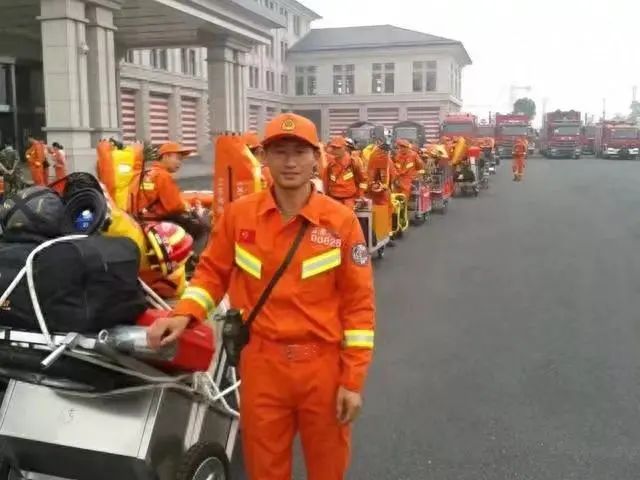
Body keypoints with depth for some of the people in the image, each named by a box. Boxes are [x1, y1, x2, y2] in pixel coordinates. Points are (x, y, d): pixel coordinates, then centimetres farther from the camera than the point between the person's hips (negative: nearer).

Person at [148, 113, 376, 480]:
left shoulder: (342, 221, -7)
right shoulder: (239, 214, -3)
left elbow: (358, 302, -5)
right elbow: (214, 272, 10)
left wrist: (354, 380, -6)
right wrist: (184, 315, -9)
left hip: (324, 365, 0)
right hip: (262, 364, 1)